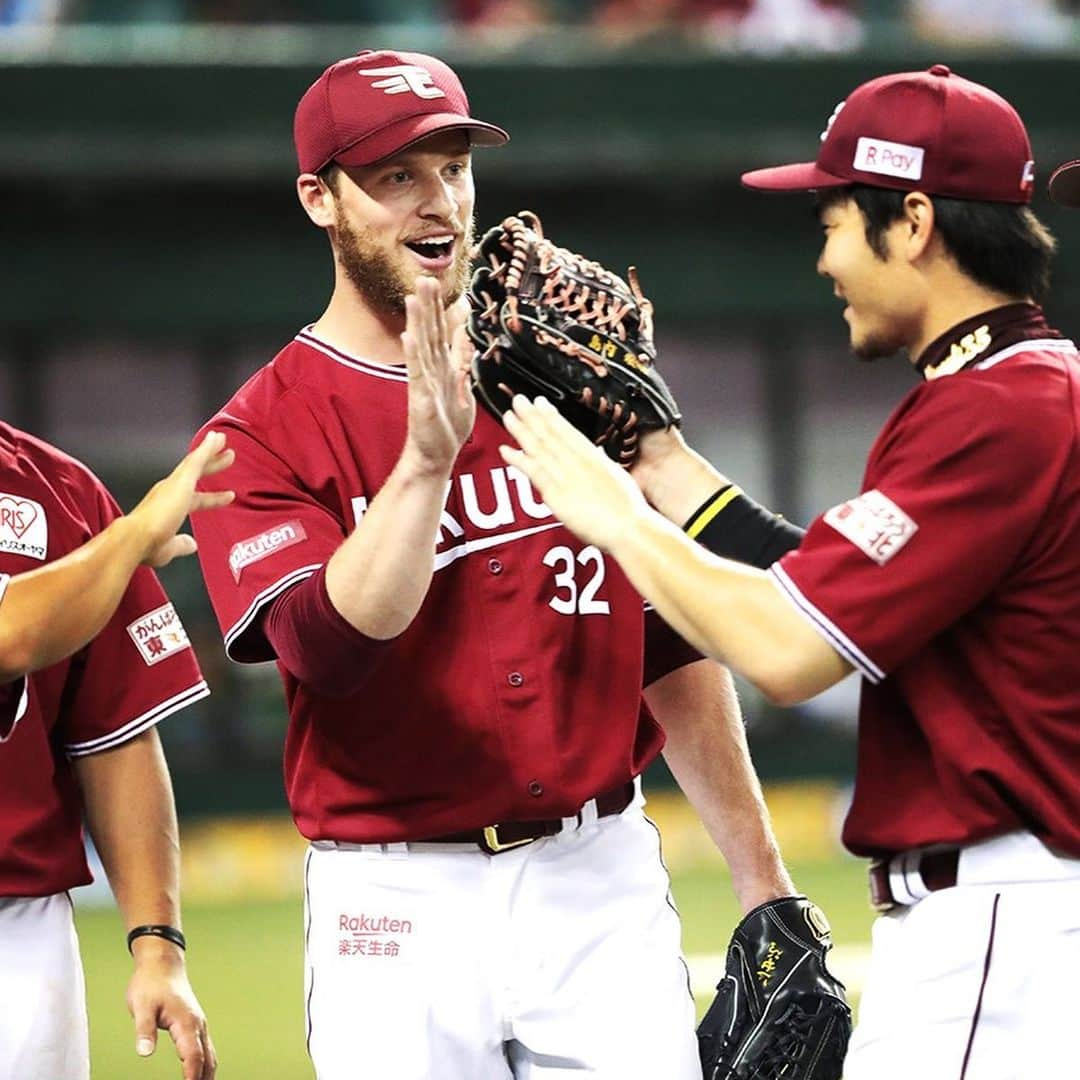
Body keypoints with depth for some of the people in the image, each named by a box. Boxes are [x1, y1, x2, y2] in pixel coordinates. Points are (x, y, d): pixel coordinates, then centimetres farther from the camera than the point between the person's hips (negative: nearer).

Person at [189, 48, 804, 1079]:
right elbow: (326, 645, -18)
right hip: (397, 909, -3)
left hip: (606, 881, 3)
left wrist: (764, 884, 9)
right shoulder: (262, 434, -1)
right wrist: (425, 458, -28)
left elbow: (674, 646, 12)